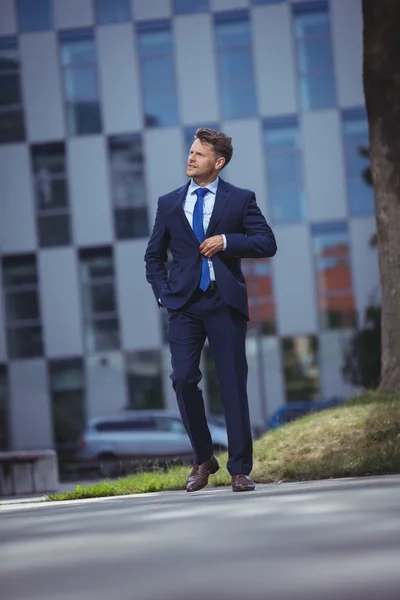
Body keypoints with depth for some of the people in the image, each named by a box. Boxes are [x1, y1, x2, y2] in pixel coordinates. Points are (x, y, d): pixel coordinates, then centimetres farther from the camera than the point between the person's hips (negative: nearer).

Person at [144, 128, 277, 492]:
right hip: (184, 305, 2)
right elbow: (154, 256, 17)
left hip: (226, 303, -2)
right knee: (183, 379, -8)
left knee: (233, 385, -1)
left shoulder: (240, 199, 6)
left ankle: (240, 470, 7)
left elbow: (267, 243, 0)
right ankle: (203, 460, 11)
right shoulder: (169, 203, 12)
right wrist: (163, 294, 3)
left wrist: (227, 240, -12)